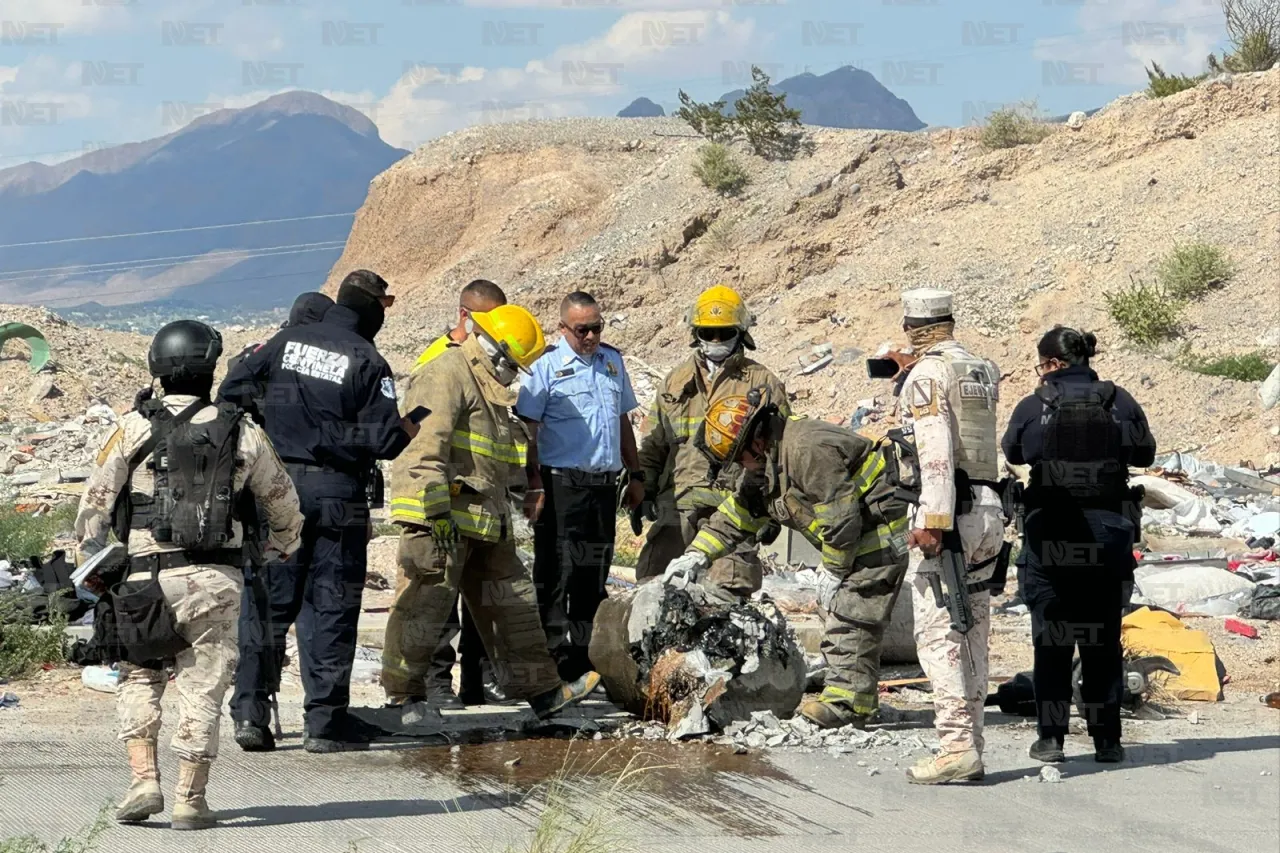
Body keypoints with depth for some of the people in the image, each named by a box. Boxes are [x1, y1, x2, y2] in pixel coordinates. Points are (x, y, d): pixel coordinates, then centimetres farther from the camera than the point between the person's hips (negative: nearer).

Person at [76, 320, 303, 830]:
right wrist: (283, 548, 36)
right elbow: (283, 503, 18)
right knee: (203, 688, 6)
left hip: (147, 578, -1)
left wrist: (91, 563, 6)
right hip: (217, 579, 1)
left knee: (139, 678, 15)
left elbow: (95, 500, -2)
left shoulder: (135, 428, 1)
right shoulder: (242, 434, 6)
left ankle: (144, 780, 1)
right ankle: (190, 800, 6)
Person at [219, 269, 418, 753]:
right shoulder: (367, 361, -8)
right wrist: (406, 432, 10)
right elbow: (384, 437, -12)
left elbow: (231, 392, 5)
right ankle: (325, 721, 4)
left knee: (270, 601, 9)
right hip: (337, 492, -4)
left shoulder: (285, 342, 4)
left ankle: (250, 710, 3)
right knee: (331, 605, 3)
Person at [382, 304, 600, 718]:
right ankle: (403, 694, 1)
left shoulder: (490, 387, 23)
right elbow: (426, 447, -20)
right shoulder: (446, 374, -11)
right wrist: (435, 512, -25)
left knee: (512, 600, 12)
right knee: (425, 603, -7)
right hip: (441, 516, -10)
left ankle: (541, 690, 18)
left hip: (485, 523, 10)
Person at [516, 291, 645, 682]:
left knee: (594, 576, 11)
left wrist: (636, 475, 20)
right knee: (556, 573, -6)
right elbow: (528, 430, -7)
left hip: (604, 484, 6)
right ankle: (556, 661, -4)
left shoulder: (612, 361, 15)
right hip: (561, 484, -6)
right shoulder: (546, 366, -4)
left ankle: (585, 659, 19)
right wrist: (534, 485, -14)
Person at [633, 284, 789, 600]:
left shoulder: (762, 383, 7)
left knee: (729, 587, -12)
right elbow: (653, 443, 22)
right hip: (679, 501, 4)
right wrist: (643, 490, 11)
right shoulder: (676, 382, 19)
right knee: (654, 576, 0)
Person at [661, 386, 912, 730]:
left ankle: (847, 703, -13)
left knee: (850, 618, -14)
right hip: (850, 542, 11)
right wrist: (697, 556, 6)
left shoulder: (808, 450, -27)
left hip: (876, 532, -11)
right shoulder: (766, 463, 8)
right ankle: (845, 694, 16)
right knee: (833, 612, 12)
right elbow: (737, 514, 15)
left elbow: (840, 520, -26)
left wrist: (833, 571, -15)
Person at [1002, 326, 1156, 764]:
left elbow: (1011, 453, 9)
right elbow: (1145, 454, 11)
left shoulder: (1031, 407, -8)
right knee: (1103, 640, 10)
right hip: (1107, 534, 2)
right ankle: (1106, 739, 11)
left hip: (1048, 535, -2)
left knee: (1051, 641, 7)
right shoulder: (1120, 402, -3)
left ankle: (1051, 737, 6)